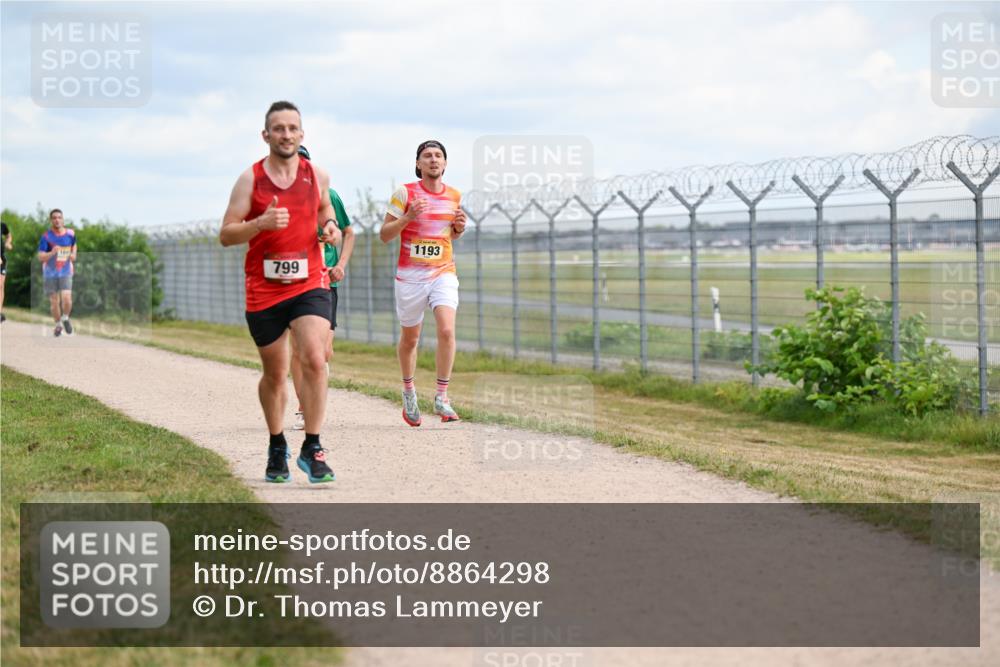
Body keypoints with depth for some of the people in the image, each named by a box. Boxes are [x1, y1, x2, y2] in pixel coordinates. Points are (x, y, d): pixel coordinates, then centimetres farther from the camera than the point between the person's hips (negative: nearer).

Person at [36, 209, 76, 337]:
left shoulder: (70, 234, -1)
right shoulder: (46, 236, -11)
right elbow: (40, 257, -17)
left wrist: (73, 254, 5)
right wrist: (52, 253, -34)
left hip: (66, 272, 1)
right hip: (50, 273, -1)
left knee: (67, 299, -15)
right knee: (54, 302, 4)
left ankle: (65, 318, 13)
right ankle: (58, 325, 25)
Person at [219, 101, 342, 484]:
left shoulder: (317, 176, 4)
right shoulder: (250, 179, -3)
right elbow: (225, 235, -5)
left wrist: (331, 229, 2)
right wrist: (261, 223, -23)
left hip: (310, 284, 1)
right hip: (263, 290, 0)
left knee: (314, 359, -20)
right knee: (274, 374, 11)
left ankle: (312, 449, -12)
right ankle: (277, 447, 32)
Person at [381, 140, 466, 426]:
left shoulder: (454, 196, 8)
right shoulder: (405, 193, -4)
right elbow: (384, 235, -3)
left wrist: (459, 227, 0)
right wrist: (408, 217, -19)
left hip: (443, 273, 2)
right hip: (410, 276, -2)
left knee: (447, 330, -19)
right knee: (410, 338, 10)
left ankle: (441, 397, -11)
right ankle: (408, 390, 35)